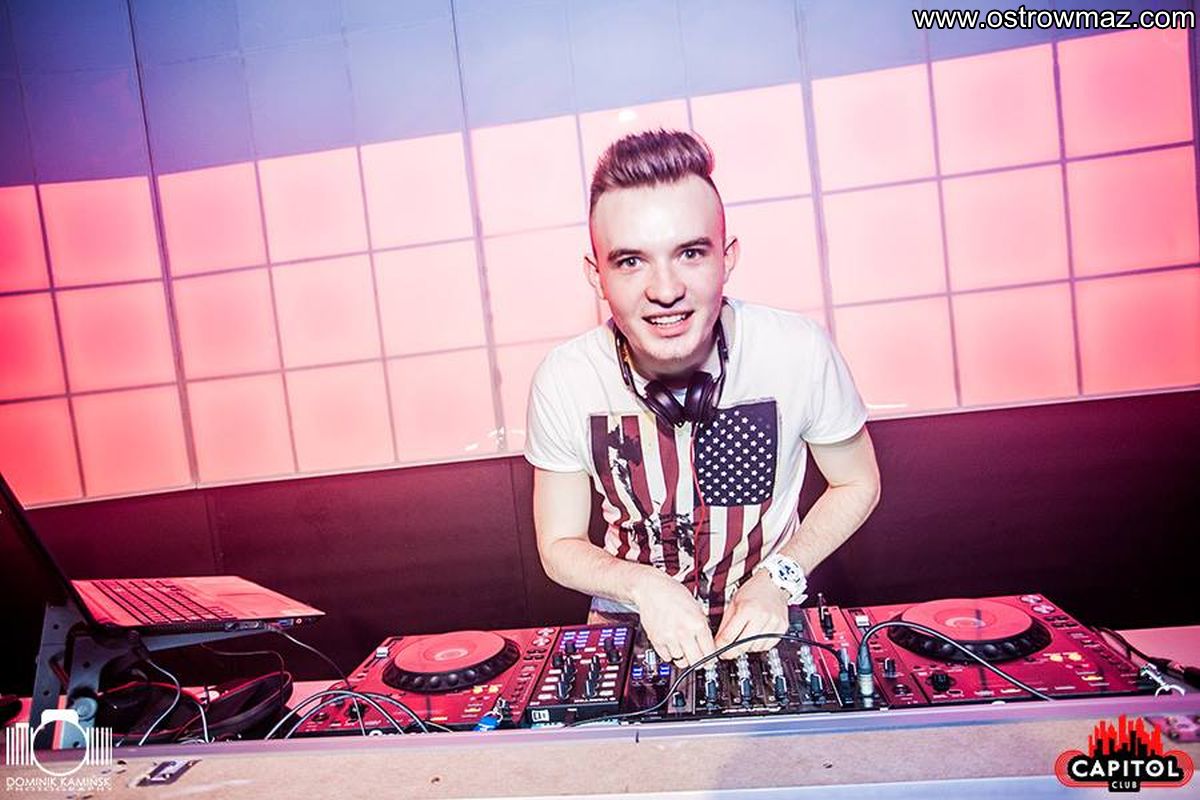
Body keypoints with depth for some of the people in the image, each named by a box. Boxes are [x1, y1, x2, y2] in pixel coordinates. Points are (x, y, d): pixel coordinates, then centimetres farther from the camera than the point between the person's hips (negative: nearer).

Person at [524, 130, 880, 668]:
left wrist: (778, 578, -15)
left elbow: (857, 485, -1)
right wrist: (643, 585, -23)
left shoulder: (799, 352, -20)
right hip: (631, 619, 0)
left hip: (767, 619, 0)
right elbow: (560, 547, -5)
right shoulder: (562, 383, -18)